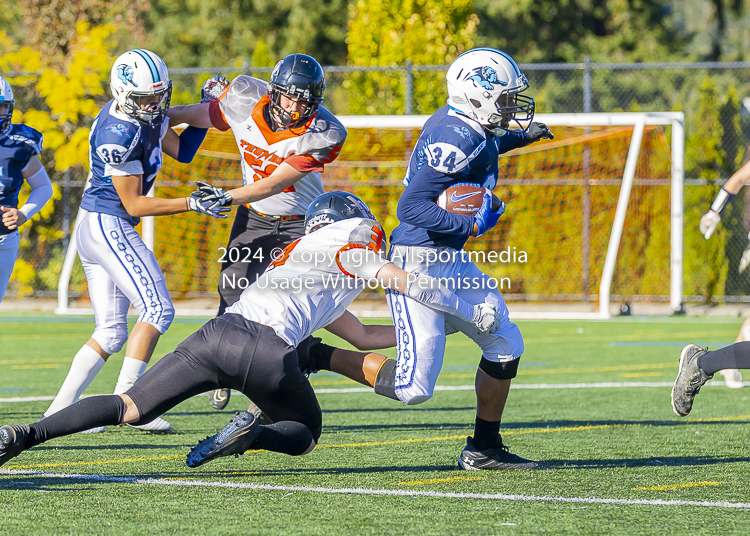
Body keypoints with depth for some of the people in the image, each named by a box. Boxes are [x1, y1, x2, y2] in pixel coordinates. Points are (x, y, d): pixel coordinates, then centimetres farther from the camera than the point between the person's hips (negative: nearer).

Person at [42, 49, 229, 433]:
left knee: (111, 331, 10)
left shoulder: (147, 113, 6)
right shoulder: (118, 134, -22)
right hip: (108, 225, -10)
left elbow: (181, 151, 20)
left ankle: (60, 408, 7)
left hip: (92, 227, 10)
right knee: (157, 309, -12)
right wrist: (192, 204, -20)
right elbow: (134, 204, -17)